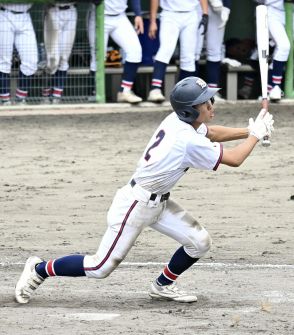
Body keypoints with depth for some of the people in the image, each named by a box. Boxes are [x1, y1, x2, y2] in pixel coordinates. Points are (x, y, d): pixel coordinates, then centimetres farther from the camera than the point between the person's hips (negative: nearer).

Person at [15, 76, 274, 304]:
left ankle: (163, 286, 23)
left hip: (159, 202, 9)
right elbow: (234, 159, -18)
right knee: (100, 268, -4)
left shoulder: (178, 120, -1)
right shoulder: (190, 142, -27)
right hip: (136, 204, -9)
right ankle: (40, 269, 14)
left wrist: (248, 131, 10)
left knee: (199, 242, 3)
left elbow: (211, 133, 20)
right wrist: (256, 135, -4)